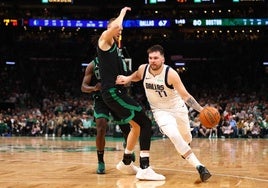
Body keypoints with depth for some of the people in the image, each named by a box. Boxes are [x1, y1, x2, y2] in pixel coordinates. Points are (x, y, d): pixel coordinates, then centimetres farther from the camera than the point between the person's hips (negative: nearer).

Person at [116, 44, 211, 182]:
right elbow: (137, 76, 12)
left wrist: (201, 110, -37)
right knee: (174, 136, -26)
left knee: (187, 138, 18)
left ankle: (183, 150, 58)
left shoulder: (170, 73, -27)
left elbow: (185, 95, -26)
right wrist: (127, 79, -9)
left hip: (178, 108, 0)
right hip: (160, 110, 1)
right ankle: (199, 166, -24)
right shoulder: (143, 69, -16)